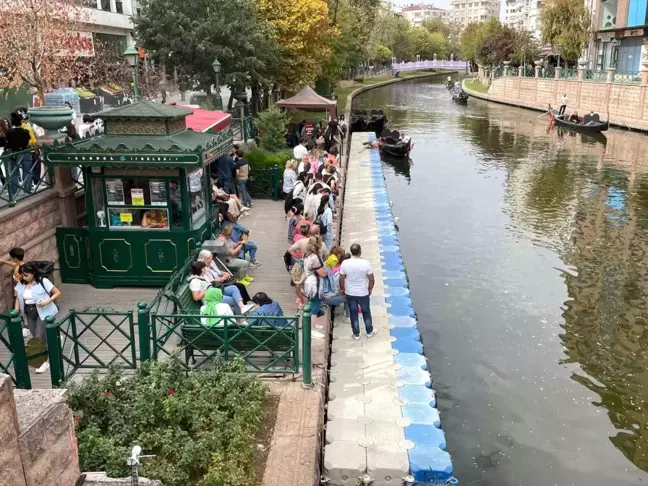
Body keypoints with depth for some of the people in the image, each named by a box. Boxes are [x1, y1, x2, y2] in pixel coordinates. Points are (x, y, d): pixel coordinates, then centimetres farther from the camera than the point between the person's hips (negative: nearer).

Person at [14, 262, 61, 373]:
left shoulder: (43, 282, -14)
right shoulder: (20, 284, 1)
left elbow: (58, 293, -9)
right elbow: (18, 299, 12)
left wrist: (48, 301, -24)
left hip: (43, 313, -6)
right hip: (29, 314, 6)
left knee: (40, 337, -10)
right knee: (36, 337, 11)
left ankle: (45, 361, 5)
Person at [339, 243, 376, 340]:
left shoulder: (345, 263, -17)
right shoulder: (366, 263, -20)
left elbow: (341, 279, -7)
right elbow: (371, 279, -11)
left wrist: (342, 289, 11)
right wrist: (370, 289, 8)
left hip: (350, 293, 1)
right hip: (363, 293, -1)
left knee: (353, 313, 17)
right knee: (366, 312, 20)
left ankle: (356, 334, 28)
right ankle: (370, 332, 36)